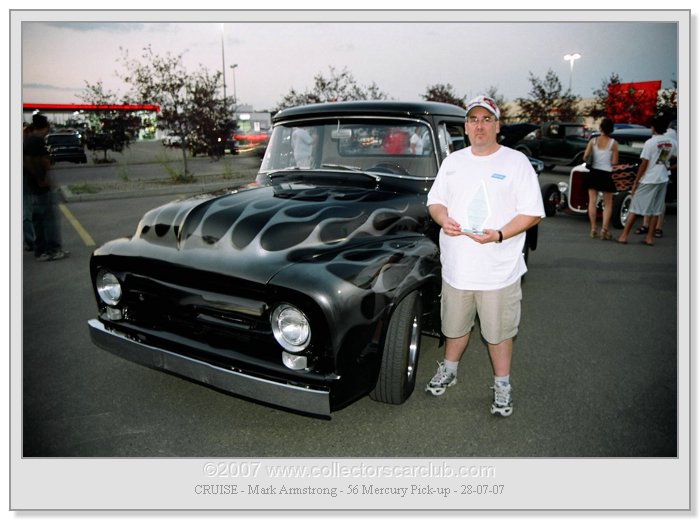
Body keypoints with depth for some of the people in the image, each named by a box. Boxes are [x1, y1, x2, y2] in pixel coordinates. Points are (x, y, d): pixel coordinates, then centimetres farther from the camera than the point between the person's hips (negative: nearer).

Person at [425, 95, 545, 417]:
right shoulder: (453, 161, 8)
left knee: (499, 332, 9)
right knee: (455, 327, 19)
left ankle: (502, 385, 29)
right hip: (456, 267, 4)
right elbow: (435, 201, 12)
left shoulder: (516, 162, -5)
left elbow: (533, 213, -7)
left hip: (498, 270, -3)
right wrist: (443, 219, -11)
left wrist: (499, 235, -22)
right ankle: (449, 370, 41)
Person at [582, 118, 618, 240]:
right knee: (608, 204, 8)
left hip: (593, 173, 2)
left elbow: (585, 156, -10)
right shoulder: (613, 143, -7)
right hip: (606, 175, -2)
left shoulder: (593, 140, -3)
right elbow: (614, 162, -7)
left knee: (592, 201, 9)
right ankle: (604, 230, -2)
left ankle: (593, 229, 9)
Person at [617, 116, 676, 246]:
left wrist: (635, 182, -7)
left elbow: (644, 164, -13)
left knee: (634, 209, 1)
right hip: (663, 180, 5)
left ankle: (624, 236, 1)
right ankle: (650, 238, 13)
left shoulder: (650, 142, -13)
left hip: (648, 180, -5)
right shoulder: (672, 142, 3)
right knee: (655, 211, 11)